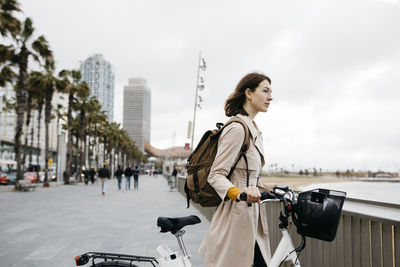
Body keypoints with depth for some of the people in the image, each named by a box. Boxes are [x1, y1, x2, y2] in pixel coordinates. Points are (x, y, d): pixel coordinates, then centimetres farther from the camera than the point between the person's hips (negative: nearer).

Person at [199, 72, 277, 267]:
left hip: (250, 219, 9)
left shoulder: (253, 130, 16)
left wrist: (264, 187, 14)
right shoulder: (237, 128, -15)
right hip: (235, 218, -9)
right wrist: (239, 193, -34)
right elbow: (216, 175, -19)